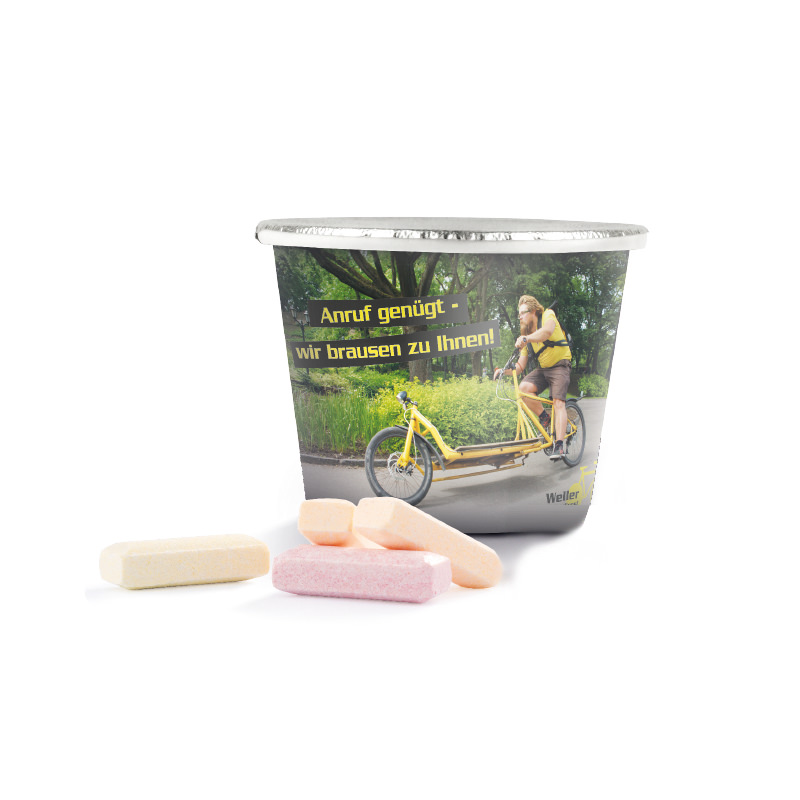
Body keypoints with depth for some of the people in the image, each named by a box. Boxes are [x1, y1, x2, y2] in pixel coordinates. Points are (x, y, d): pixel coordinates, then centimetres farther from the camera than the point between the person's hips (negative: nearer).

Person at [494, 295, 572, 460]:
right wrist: (504, 370, -11)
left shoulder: (548, 316, -5)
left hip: (560, 366, -5)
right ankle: (544, 418, -3)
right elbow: (520, 367, 7)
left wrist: (526, 338, -48)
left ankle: (559, 445, -24)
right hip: (543, 369, 6)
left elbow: (547, 331, -32)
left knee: (558, 402, -22)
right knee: (523, 388, -23)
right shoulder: (527, 338, 11)